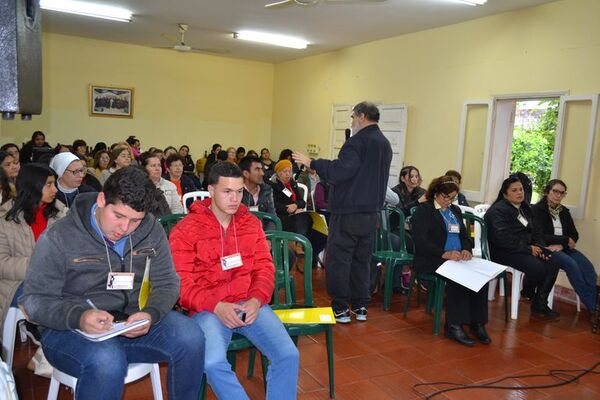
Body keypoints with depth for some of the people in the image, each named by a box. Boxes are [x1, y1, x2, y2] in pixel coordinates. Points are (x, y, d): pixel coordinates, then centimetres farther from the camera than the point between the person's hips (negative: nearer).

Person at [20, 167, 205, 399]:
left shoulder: (151, 231, -1)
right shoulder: (59, 238, -11)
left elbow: (166, 284, 3)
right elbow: (34, 299, -8)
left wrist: (151, 314, -20)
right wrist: (78, 317, -29)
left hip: (131, 321, 4)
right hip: (69, 329, -3)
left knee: (191, 339, -19)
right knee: (107, 360, -37)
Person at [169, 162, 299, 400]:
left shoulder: (251, 223, 10)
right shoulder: (186, 230, -2)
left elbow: (265, 267, 10)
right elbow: (181, 283, -5)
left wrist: (256, 300, -9)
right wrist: (216, 306, -19)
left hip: (249, 304, 3)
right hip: (208, 309, -3)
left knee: (288, 354, -17)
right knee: (213, 363, -31)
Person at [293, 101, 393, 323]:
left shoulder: (358, 141, -15)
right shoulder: (385, 144, 14)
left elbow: (338, 172, -23)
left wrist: (312, 163, -14)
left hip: (348, 212, -8)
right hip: (371, 213, 8)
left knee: (339, 259, 2)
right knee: (362, 260, 16)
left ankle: (340, 309, 8)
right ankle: (360, 306, 22)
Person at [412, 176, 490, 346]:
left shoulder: (455, 210, 22)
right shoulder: (423, 210, -1)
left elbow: (464, 235, 19)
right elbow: (420, 242, -12)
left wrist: (467, 249, -6)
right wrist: (444, 254, -25)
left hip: (457, 259, 6)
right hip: (432, 260, -6)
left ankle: (477, 323, -15)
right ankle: (454, 325, -24)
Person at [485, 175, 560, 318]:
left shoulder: (525, 208, 15)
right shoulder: (498, 210, -13)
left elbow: (535, 231, 16)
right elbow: (504, 239, -23)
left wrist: (539, 247, -5)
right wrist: (528, 249, -20)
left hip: (525, 249, 9)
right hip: (504, 251, -8)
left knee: (552, 264, -14)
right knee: (537, 267, -27)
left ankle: (539, 304, -5)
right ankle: (527, 293, 7)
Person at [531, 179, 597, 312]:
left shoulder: (564, 211, 15)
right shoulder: (537, 209, -6)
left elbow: (575, 235, 10)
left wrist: (562, 245, -12)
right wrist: (565, 240, -10)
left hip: (563, 247, 6)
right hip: (545, 247, -6)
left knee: (587, 266, -21)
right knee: (571, 264, -30)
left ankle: (596, 303, -28)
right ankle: (593, 306, -25)